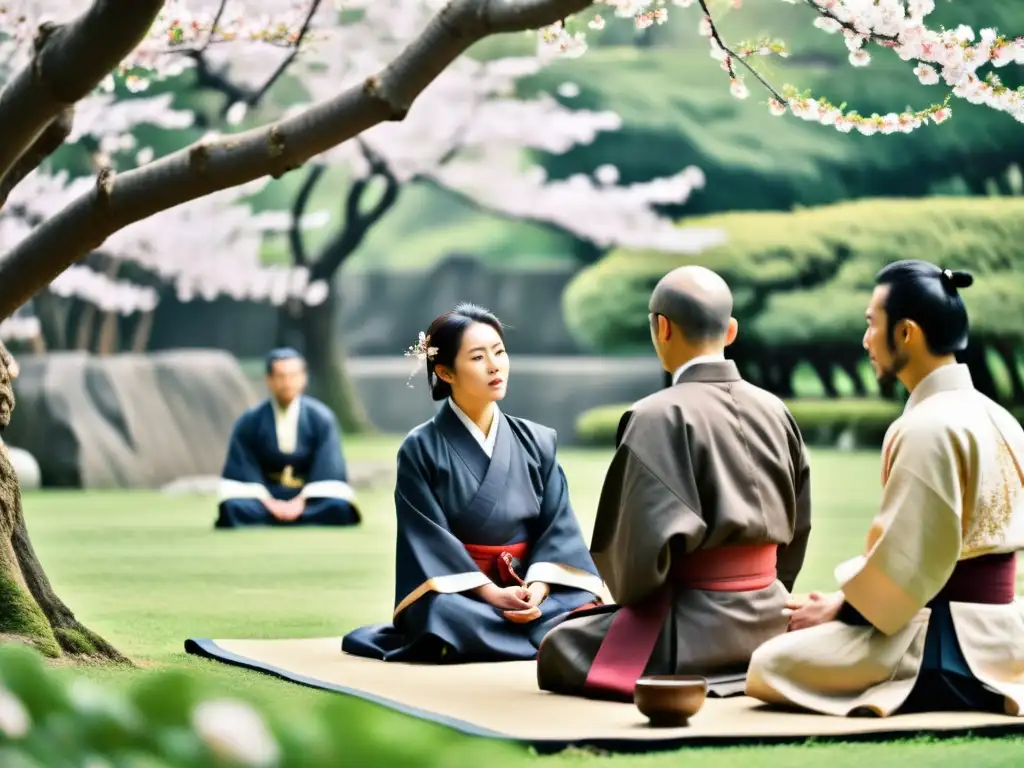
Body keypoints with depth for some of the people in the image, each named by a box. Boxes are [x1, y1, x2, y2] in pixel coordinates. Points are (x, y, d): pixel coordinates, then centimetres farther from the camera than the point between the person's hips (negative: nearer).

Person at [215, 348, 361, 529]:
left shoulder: (321, 418, -1)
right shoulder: (249, 422, 0)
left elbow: (329, 468, -5)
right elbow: (241, 468, -2)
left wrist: (302, 501, -16)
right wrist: (266, 502, -15)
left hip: (308, 495, 0)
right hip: (266, 495, 0)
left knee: (339, 507, -34)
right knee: (233, 507, -32)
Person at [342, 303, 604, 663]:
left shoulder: (538, 443, 9)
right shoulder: (420, 449, -2)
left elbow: (558, 526, 1)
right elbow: (431, 539, -8)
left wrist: (538, 588, -18)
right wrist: (491, 593, -20)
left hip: (528, 588, 4)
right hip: (455, 592, -4)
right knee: (451, 620, -39)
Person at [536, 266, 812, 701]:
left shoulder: (659, 417, -15)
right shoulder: (774, 411, 4)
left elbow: (647, 538, -19)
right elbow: (799, 525, 8)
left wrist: (631, 596, 2)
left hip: (694, 629, -7)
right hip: (767, 618, 7)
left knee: (561, 649, 14)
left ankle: (670, 675, -4)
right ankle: (748, 668, 10)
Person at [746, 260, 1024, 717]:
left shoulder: (928, 427, -18)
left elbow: (905, 558, -19)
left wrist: (837, 609, -3)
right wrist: (845, 604, 13)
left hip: (945, 642, -9)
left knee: (770, 665, -7)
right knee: (809, 639, 24)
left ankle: (945, 691, -8)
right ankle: (985, 691, 8)